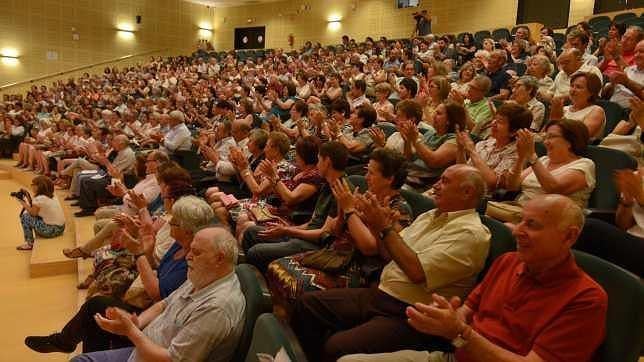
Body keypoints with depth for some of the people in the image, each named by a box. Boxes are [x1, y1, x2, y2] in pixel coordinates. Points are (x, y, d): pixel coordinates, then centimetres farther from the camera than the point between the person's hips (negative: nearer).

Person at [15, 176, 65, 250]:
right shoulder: (52, 197, 10)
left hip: (51, 230, -8)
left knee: (25, 216, 3)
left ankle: (29, 243, 12)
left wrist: (24, 203, 7)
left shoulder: (39, 198, -14)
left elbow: (33, 213, -4)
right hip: (61, 228, 9)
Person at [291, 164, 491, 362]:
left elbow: (417, 272, -23)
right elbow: (390, 253, 16)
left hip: (408, 314, -8)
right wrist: (376, 225, -2)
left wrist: (385, 227, -18)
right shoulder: (430, 215, 15)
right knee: (308, 303, 2)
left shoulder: (471, 232, -13)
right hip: (380, 294, 9)